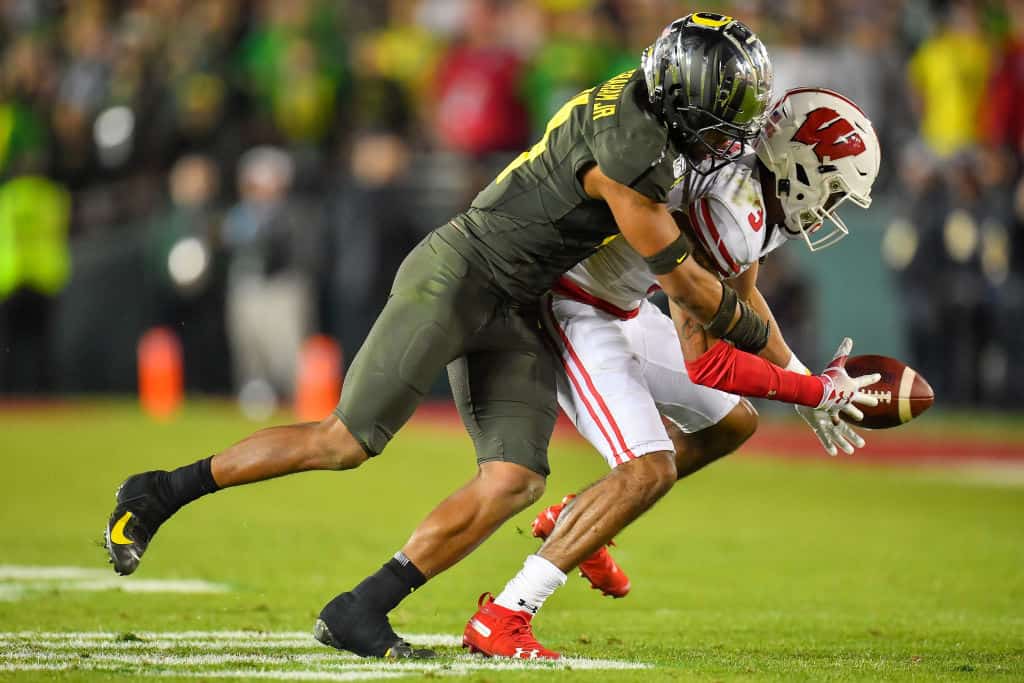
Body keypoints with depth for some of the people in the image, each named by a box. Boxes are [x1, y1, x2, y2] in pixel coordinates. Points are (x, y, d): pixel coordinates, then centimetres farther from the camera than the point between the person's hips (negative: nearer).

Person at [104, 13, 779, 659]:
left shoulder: (652, 107, 3)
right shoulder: (627, 147, -25)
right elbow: (679, 279, -14)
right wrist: (755, 335, 0)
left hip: (514, 313, 9)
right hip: (457, 275, -9)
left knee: (515, 480, -7)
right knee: (347, 441, -8)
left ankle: (357, 614, -4)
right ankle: (160, 493, 8)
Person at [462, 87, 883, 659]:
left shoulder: (764, 197, 1)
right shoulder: (732, 212, -30)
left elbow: (742, 299, 21)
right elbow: (703, 361, -27)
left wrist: (805, 383, 15)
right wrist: (814, 392, -18)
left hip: (622, 307, 10)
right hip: (573, 309, -10)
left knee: (733, 425, 16)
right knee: (650, 469, -22)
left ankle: (573, 520, 28)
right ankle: (502, 618, -22)